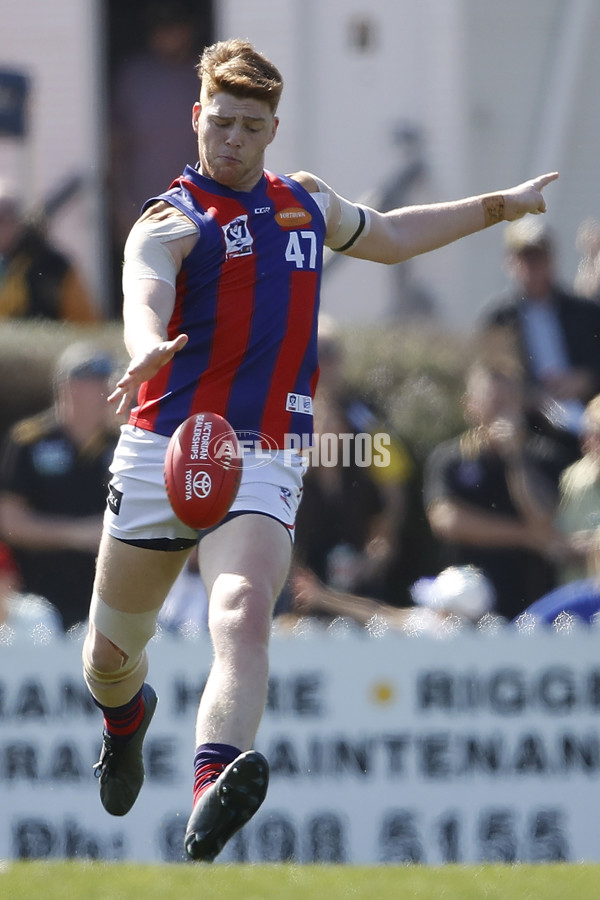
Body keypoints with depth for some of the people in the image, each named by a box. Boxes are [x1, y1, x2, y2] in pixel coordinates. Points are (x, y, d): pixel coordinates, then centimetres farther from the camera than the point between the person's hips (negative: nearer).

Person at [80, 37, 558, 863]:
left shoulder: (306, 202, 15)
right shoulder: (173, 220, -4)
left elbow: (388, 237, 38)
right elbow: (144, 291, -27)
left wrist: (499, 206, 43)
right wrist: (149, 348, -51)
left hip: (263, 461, 2)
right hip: (162, 450, -2)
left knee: (244, 612, -27)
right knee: (111, 653, 11)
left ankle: (215, 787, -48)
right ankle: (126, 716, 49)